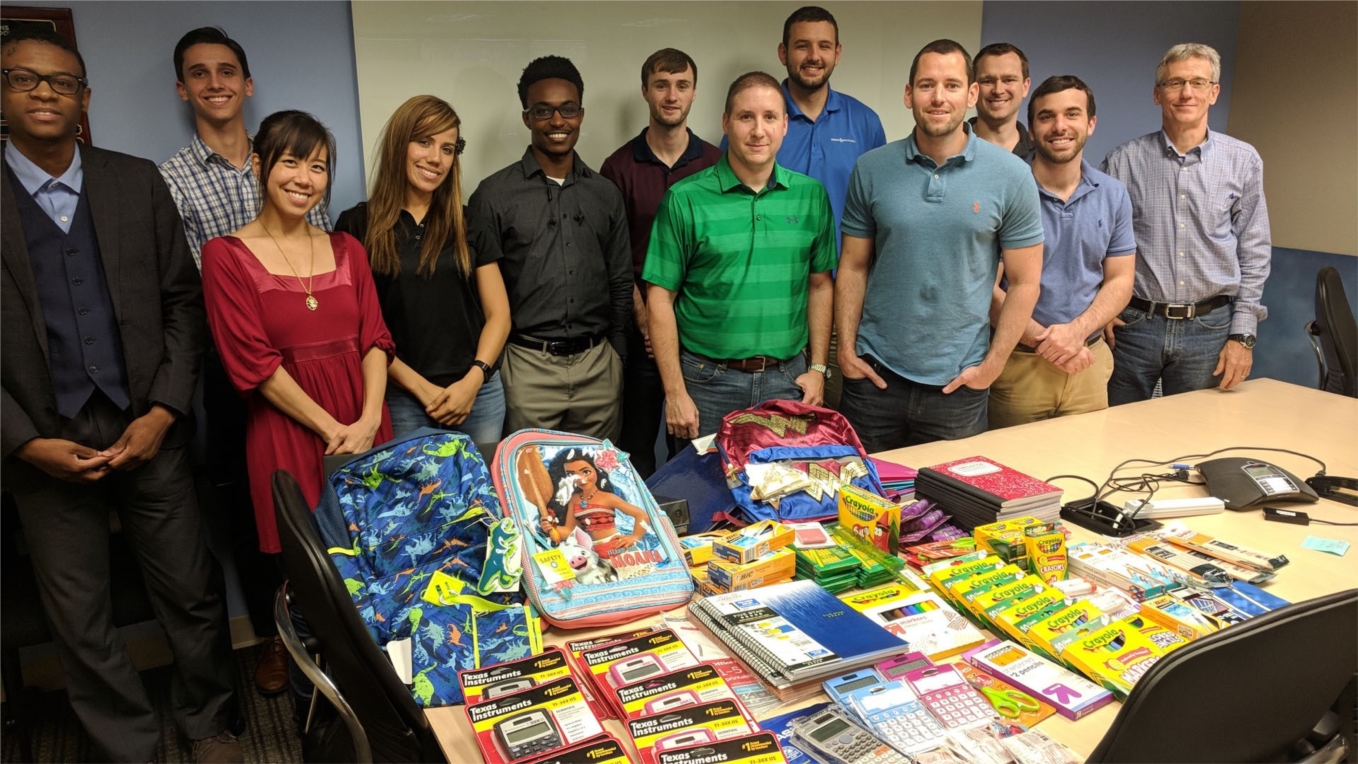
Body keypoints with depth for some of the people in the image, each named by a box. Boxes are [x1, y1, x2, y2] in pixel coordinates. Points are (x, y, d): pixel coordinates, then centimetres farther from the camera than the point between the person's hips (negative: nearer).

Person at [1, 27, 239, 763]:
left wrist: (163, 412, -5)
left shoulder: (137, 182, 3)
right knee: (79, 619, 11)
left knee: (193, 593, 8)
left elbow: (183, 302, 4)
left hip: (147, 427, 1)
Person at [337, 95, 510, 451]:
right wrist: (420, 387, -8)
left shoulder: (468, 222, 8)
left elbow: (498, 314, 6)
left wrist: (473, 381, -8)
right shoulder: (358, 225, 1)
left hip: (479, 392, 2)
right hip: (401, 399, -2)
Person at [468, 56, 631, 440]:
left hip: (598, 365, 3)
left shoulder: (605, 194, 9)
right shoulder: (494, 194, -1)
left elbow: (621, 284, 13)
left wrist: (616, 355, 9)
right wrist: (492, 364, -3)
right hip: (528, 368, -3)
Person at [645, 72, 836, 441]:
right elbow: (661, 297, -6)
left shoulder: (811, 195, 4)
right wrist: (674, 392, -9)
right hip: (708, 379, -2)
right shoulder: (685, 199, -6)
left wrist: (817, 368, 4)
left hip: (788, 380, 3)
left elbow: (820, 285, 10)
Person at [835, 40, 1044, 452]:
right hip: (875, 373, 1)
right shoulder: (871, 169, -1)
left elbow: (1024, 282, 0)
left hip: (958, 383, -1)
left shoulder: (1011, 175, -4)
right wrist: (846, 348, -2)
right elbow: (853, 267, 5)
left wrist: (992, 365, -4)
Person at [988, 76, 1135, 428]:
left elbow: (1120, 280, 6)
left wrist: (1076, 331, -12)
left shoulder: (1113, 195, 5)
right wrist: (1041, 339, -15)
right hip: (1017, 363, -4)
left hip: (1087, 363, 4)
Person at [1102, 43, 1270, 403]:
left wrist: (1242, 335, 0)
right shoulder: (1123, 160, 0)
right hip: (1132, 323, -1)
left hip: (1208, 328, 1)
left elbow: (1254, 253, 5)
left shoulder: (1243, 161, 3)